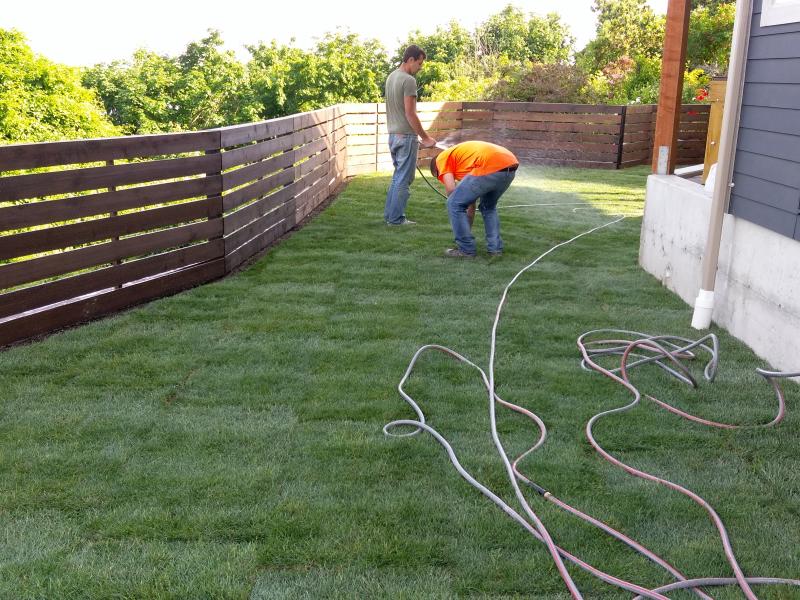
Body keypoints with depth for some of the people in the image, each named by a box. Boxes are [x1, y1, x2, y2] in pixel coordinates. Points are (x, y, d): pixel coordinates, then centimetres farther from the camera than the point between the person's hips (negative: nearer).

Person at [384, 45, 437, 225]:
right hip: (406, 136, -9)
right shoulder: (409, 80, -15)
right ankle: (396, 218, 2)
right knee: (403, 179, -2)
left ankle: (389, 215, 20)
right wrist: (425, 137, -14)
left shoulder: (391, 77, 13)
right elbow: (410, 113, -19)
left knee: (398, 176, 17)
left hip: (393, 135, 9)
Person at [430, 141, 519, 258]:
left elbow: (451, 189, 2)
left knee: (455, 205, 8)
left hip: (490, 167, -9)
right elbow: (471, 197, 42)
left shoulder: (442, 159, 18)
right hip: (511, 166, 9)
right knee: (489, 207, 32)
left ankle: (466, 249, 14)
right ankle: (495, 248, 27)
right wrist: (468, 225, 47)